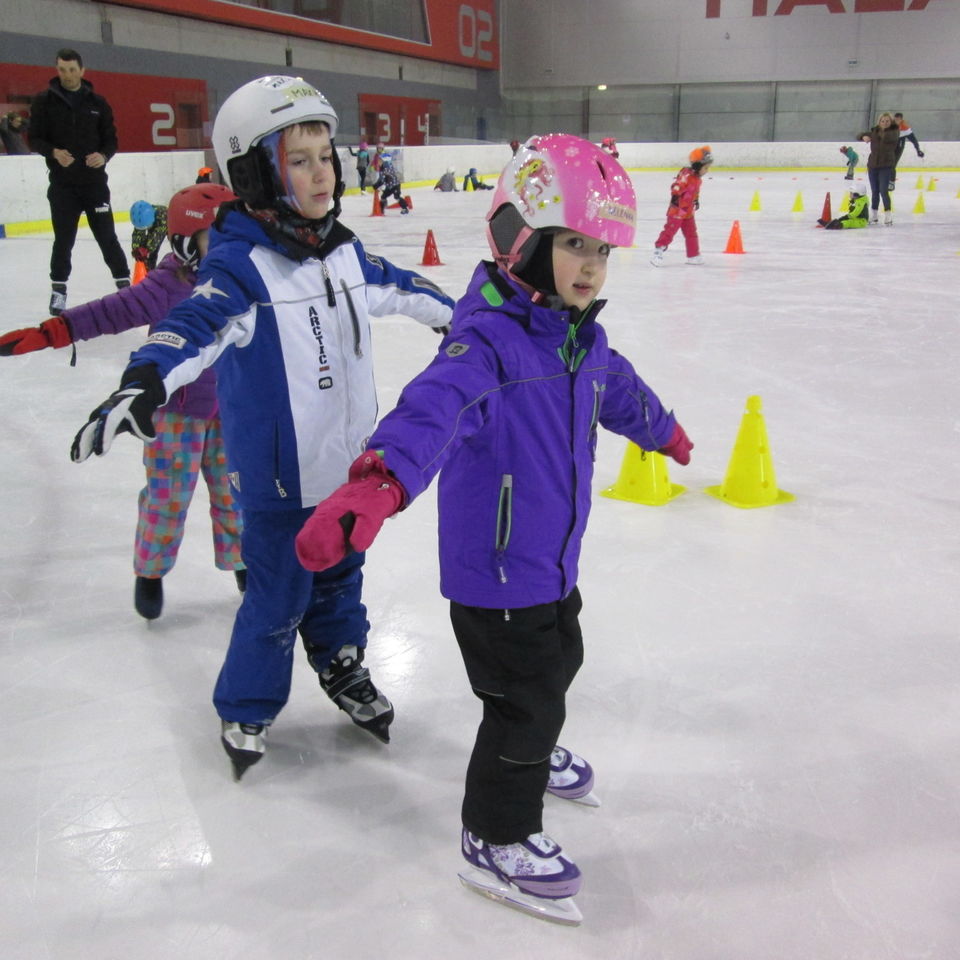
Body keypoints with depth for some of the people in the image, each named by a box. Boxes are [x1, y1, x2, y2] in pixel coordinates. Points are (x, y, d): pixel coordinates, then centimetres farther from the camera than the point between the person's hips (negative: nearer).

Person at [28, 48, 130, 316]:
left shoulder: (97, 103, 5)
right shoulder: (44, 101, 1)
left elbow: (111, 139, 8)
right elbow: (35, 139, 1)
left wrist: (103, 156, -14)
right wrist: (54, 152, -18)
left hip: (95, 181, 1)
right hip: (62, 183, 0)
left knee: (107, 235, 2)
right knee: (64, 239, 2)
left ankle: (123, 281, 13)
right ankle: (58, 289, 13)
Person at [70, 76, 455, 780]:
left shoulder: (344, 251, 4)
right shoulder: (240, 265, -20)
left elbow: (395, 287, 21)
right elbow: (197, 323, -37)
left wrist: (456, 317, 35)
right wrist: (144, 383, -55)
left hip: (351, 459, 7)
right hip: (282, 473, -6)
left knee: (342, 574, 23)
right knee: (281, 595, 6)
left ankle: (343, 668, 48)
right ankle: (246, 709, 31)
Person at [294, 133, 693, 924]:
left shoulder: (583, 338, 3)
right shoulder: (488, 340, -26)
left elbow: (618, 388, 25)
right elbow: (433, 410, -44)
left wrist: (663, 430, 44)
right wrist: (376, 484, -63)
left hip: (552, 555, 9)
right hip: (494, 567, -9)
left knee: (558, 659, 29)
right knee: (524, 696, 3)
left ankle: (532, 751, 60)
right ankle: (497, 838, 26)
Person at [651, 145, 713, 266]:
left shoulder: (698, 178, 11)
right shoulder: (687, 175, -19)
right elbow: (676, 186, -26)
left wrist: (696, 200, 19)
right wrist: (675, 196, -35)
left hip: (688, 211, 9)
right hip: (677, 210, -9)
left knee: (691, 232, 13)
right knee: (670, 230, -12)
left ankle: (693, 255, 22)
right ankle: (658, 249, -7)